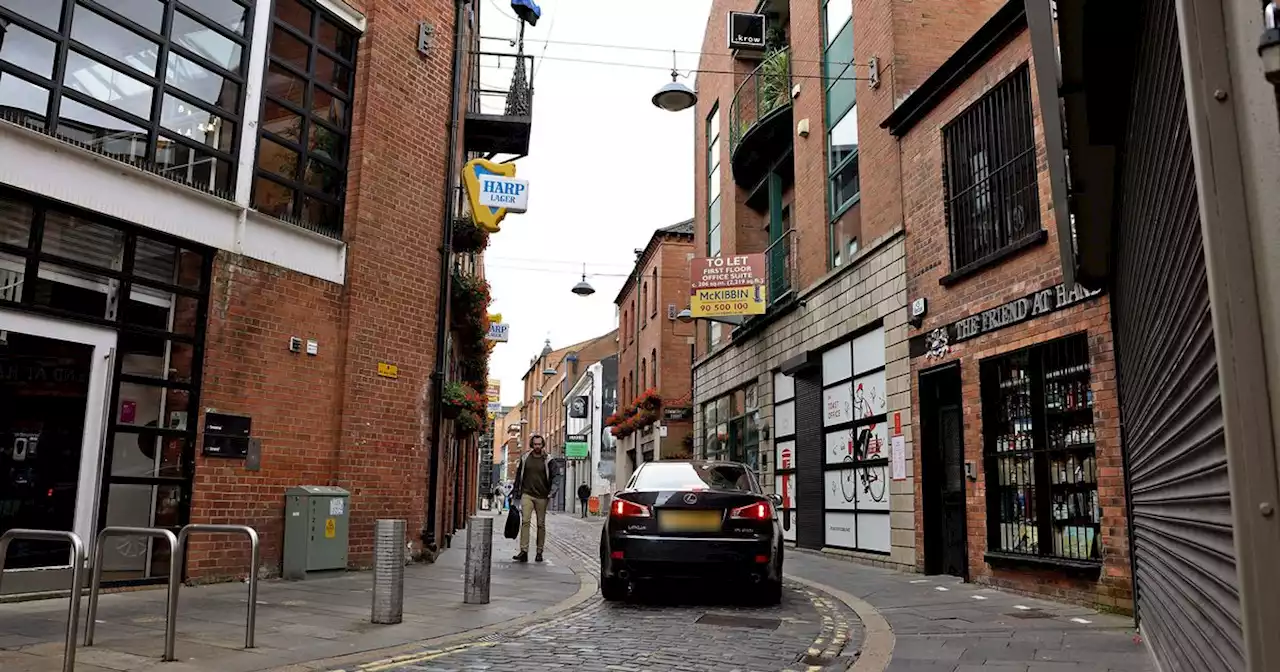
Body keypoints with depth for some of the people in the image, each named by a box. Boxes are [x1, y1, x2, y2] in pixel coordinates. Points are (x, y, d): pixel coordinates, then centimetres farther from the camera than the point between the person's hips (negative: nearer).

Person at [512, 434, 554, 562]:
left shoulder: (547, 460, 3)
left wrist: (551, 493, -10)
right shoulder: (525, 458, 9)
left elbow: (553, 478, 3)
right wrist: (516, 492, 12)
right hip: (527, 494, 0)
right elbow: (518, 476, 16)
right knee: (525, 521, -14)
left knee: (541, 524, 4)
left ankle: (539, 552, 13)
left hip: (541, 497, 0)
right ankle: (524, 551, -18)